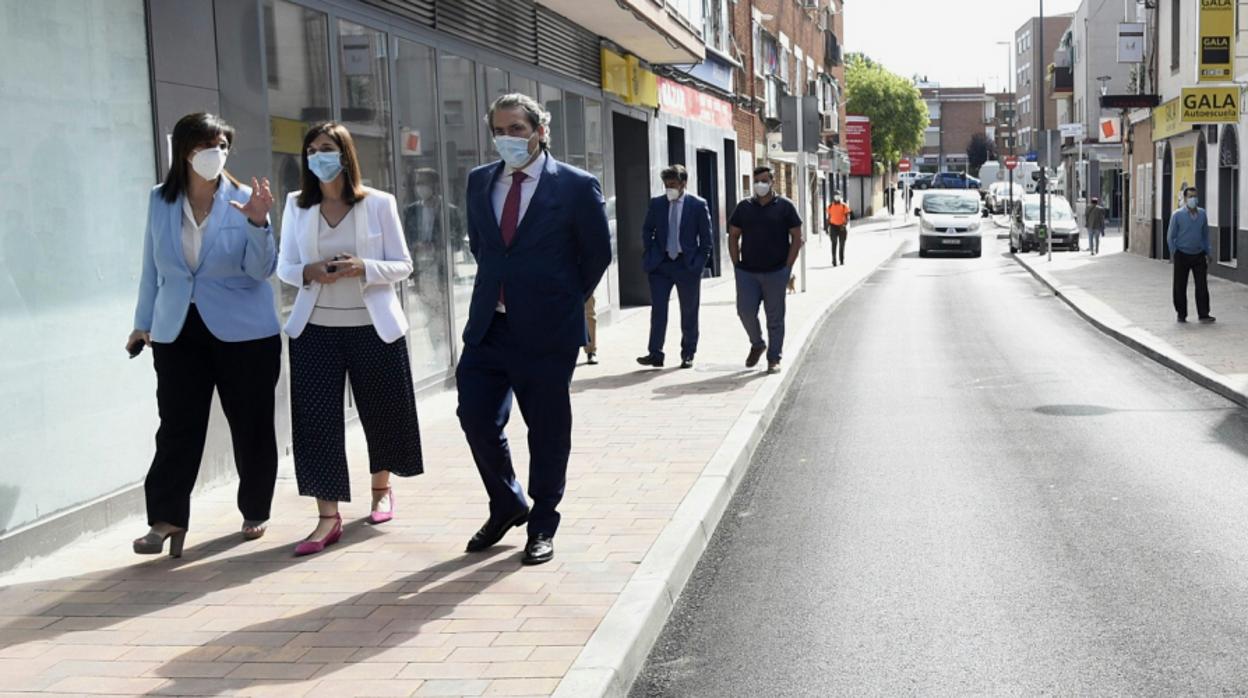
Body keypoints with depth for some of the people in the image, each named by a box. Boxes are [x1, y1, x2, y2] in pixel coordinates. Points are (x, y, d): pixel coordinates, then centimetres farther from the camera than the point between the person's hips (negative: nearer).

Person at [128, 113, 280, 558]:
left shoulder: (243, 200, -4)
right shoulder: (161, 201, 4)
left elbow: (261, 270, -9)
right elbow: (152, 268, 13)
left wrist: (257, 223, -25)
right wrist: (143, 323, 16)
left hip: (244, 333, -1)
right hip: (178, 333, 2)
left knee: (251, 426, 6)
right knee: (178, 427, -4)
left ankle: (255, 513, 20)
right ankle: (167, 519, -3)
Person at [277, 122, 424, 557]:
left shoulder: (379, 203, -3)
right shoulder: (297, 206, 4)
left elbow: (402, 265, -2)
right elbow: (284, 267, 5)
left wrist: (363, 268, -21)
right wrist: (309, 272, -17)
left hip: (373, 326, -1)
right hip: (316, 328, 1)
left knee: (382, 410, 11)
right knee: (316, 419, -6)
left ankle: (382, 488, 38)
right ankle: (328, 517, -2)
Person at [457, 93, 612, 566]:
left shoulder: (576, 186, -6)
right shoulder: (479, 181, 8)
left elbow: (597, 253, 2)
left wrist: (565, 301, 5)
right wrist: (497, 290, 14)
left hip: (546, 331, -4)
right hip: (488, 327, 4)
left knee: (547, 430, 6)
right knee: (477, 419, 3)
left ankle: (542, 525, 22)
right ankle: (506, 506, 27)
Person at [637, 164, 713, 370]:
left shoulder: (698, 205, -3)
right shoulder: (656, 203, 4)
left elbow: (706, 237, 0)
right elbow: (647, 230, 13)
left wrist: (699, 262, -6)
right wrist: (649, 256, 4)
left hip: (687, 265, -1)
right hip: (661, 264, 2)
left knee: (689, 312, 7)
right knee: (658, 309, -4)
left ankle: (688, 355, 17)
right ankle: (655, 353, -3)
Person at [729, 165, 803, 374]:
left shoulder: (785, 206, 2)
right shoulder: (744, 207, 9)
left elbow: (796, 237, 2)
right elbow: (733, 236, 12)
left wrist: (788, 266, -5)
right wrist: (736, 265, 2)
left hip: (776, 272, -2)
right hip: (747, 271, 2)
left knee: (775, 316, 2)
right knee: (745, 311, -3)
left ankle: (774, 359, 11)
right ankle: (757, 345, 23)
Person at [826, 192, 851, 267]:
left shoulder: (844, 206, -1)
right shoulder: (830, 206, 6)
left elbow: (847, 218, -4)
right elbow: (828, 218, 14)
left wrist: (844, 225, -21)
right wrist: (827, 227, 12)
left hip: (842, 227, 0)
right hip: (833, 227, 0)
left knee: (842, 244, 9)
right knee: (834, 243, -13)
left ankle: (842, 260, 23)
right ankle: (834, 260, -19)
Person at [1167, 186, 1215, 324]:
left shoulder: (1202, 214, 5)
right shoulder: (1177, 215, -4)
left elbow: (1205, 234, 14)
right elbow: (1170, 236, 0)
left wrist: (1207, 252, 11)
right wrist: (1174, 254, -5)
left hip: (1199, 255, 2)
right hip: (1182, 256, -2)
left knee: (1202, 285, -3)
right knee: (1180, 287, 3)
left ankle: (1203, 314, 0)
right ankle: (1181, 314, 14)